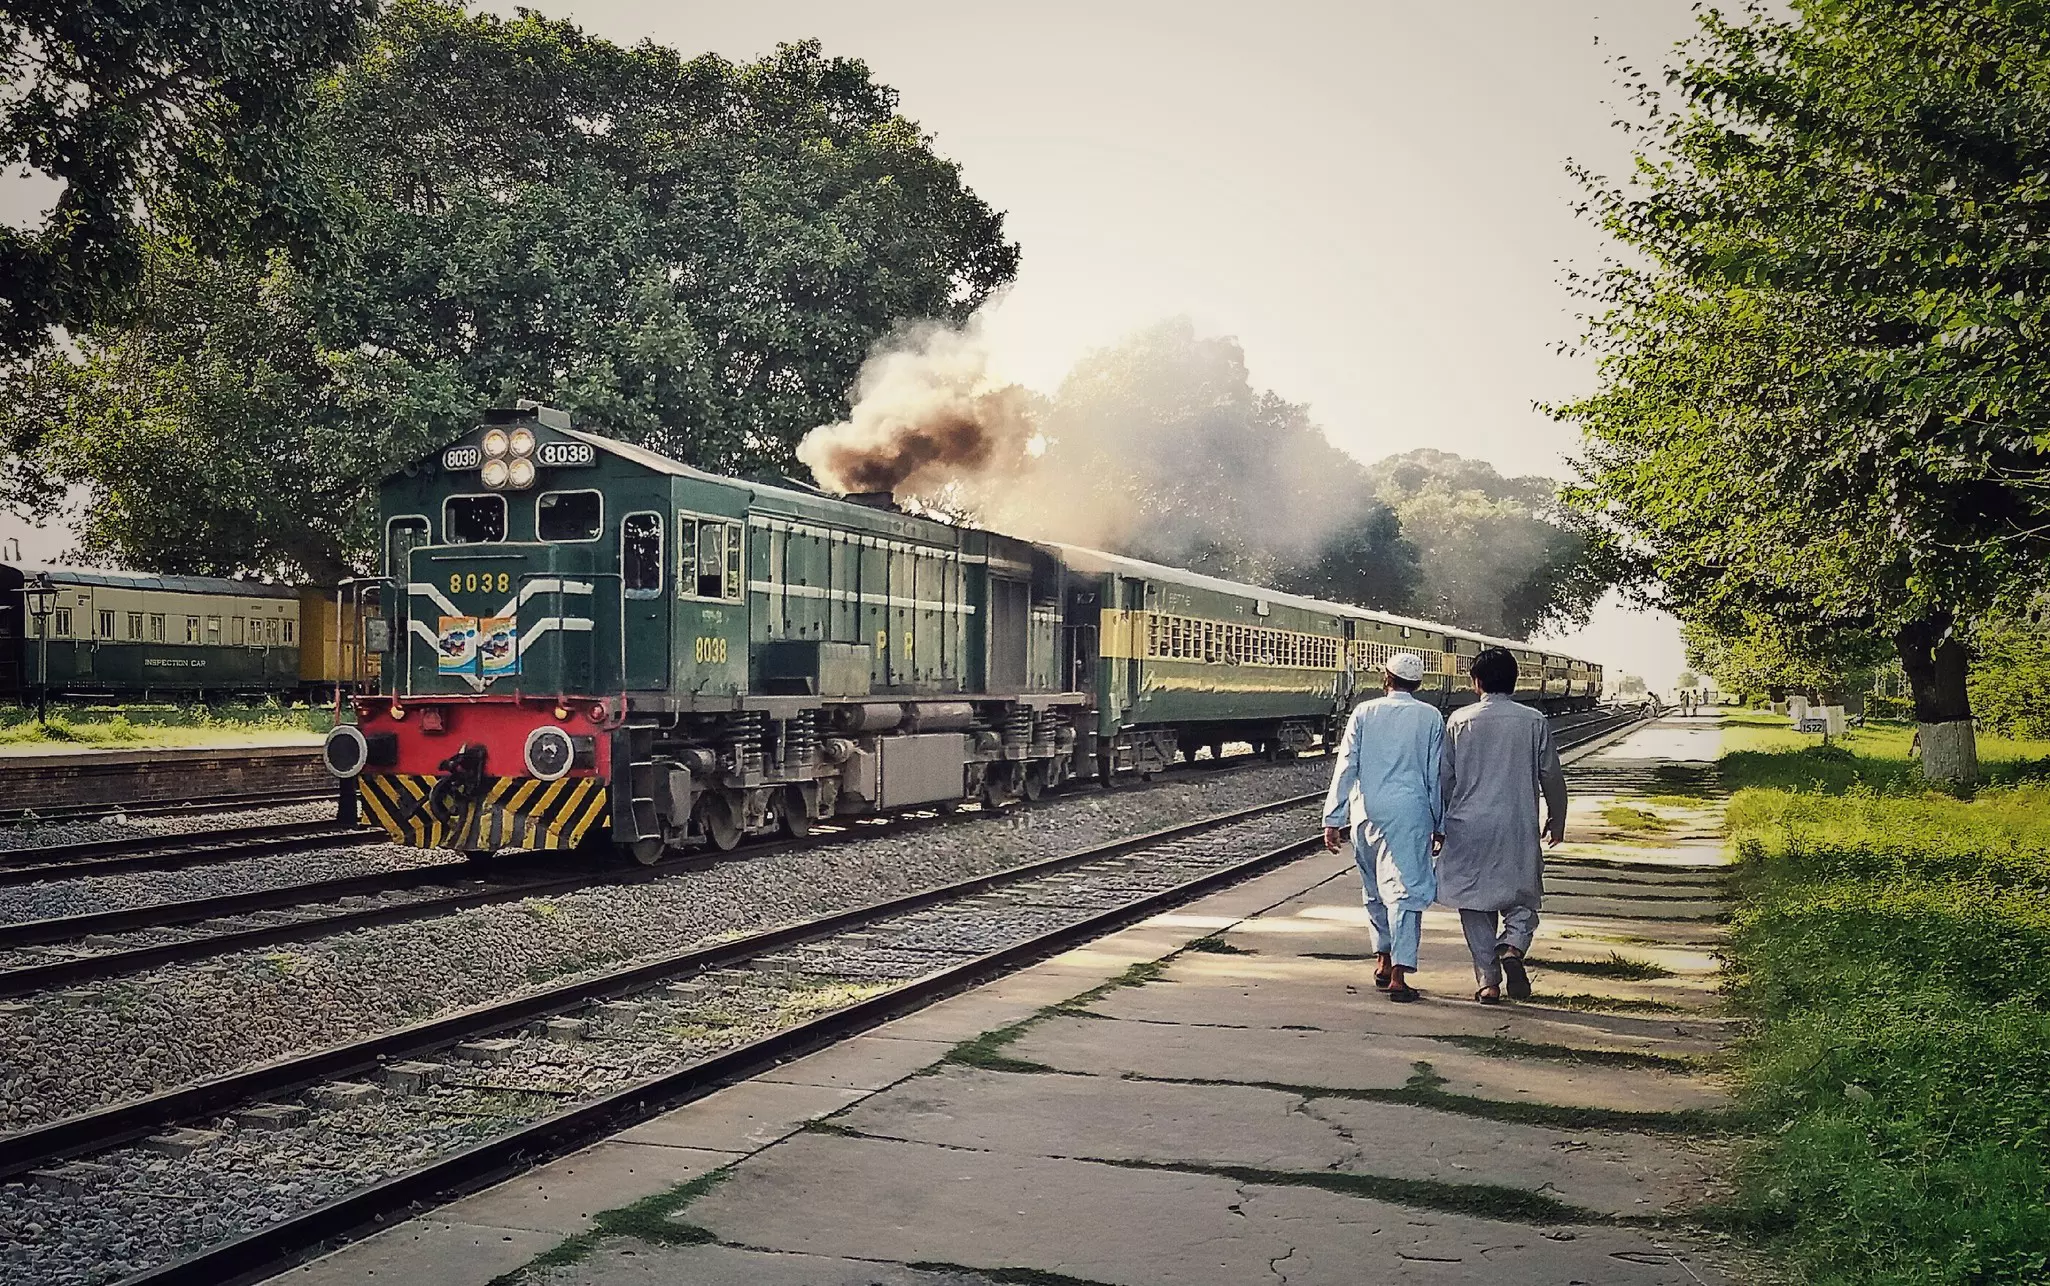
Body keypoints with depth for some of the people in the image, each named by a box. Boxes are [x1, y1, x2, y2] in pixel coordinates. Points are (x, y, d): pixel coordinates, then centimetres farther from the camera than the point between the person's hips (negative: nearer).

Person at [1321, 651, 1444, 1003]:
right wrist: (1440, 825, 10)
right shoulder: (1430, 717, 1)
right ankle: (1398, 973, -10)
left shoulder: (1364, 713, 2)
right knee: (1406, 890, -3)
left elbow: (1345, 767, 0)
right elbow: (1437, 776, 3)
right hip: (1409, 815, -2)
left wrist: (1333, 819, 2)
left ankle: (1383, 960, 27)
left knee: (1374, 890, 19)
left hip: (1366, 814, 2)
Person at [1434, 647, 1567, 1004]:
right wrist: (1556, 820, 19)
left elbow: (1443, 778, 2)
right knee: (1523, 897, 13)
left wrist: (1438, 827, 13)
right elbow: (1552, 777, 3)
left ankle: (1488, 981, 6)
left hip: (1468, 827, 0)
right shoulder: (1534, 721, -1)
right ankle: (1512, 947, -15)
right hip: (1518, 828, 0)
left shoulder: (1459, 721, -2)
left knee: (1476, 904, 9)